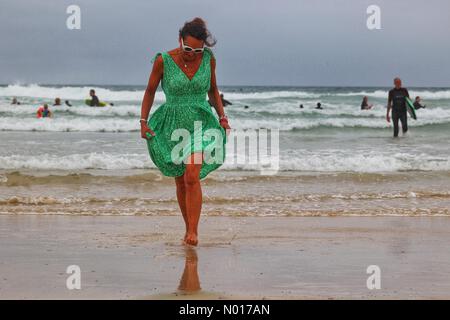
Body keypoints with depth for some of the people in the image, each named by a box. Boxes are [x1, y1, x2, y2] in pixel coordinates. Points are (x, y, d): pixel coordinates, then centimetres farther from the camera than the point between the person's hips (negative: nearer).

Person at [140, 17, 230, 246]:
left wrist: (223, 118, 3)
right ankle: (188, 228, 25)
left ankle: (193, 232, -18)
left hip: (200, 123, 0)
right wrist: (143, 121, -7)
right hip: (173, 125, 1)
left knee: (192, 176, -20)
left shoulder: (208, 58, -6)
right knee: (180, 182, 9)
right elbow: (150, 91, 1)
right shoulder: (163, 60, -12)